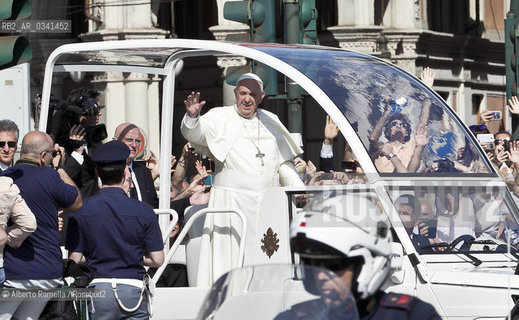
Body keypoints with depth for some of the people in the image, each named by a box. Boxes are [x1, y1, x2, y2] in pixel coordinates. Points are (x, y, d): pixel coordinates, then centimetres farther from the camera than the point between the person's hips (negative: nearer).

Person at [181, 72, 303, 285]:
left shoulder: (271, 122, 16)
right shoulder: (220, 118, 3)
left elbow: (284, 164, 22)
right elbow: (194, 134, -15)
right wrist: (192, 117, -37)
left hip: (267, 204, 4)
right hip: (232, 202, -4)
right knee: (233, 257, -10)